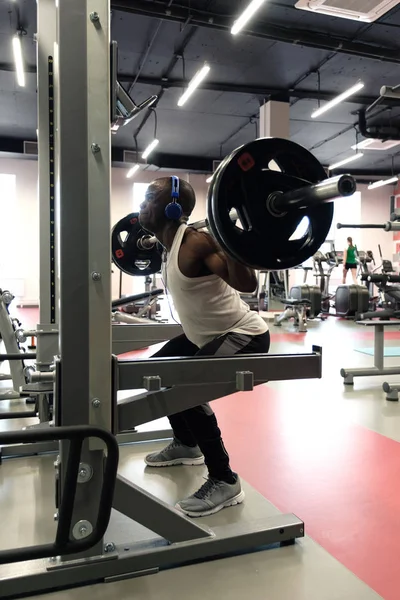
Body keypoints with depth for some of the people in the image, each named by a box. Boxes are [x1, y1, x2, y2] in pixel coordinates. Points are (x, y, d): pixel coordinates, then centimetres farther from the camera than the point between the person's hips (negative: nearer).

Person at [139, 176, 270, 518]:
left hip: (244, 336, -11)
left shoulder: (195, 242, -26)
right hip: (208, 334, 11)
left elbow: (247, 284, -38)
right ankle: (186, 446, 36)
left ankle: (224, 482, -10)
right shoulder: (171, 244, 3)